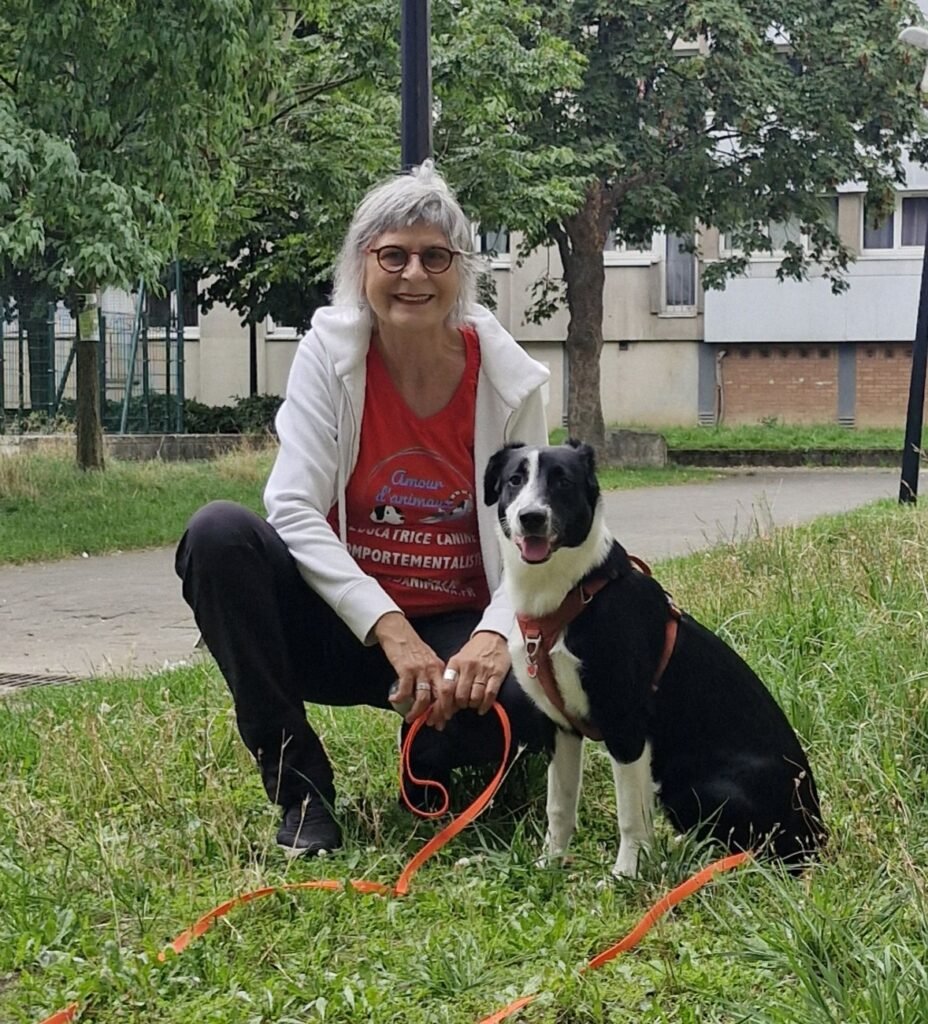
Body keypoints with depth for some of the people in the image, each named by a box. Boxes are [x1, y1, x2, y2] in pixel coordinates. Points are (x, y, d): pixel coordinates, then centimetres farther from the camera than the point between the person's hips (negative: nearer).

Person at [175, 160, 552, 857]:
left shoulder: (509, 380, -6)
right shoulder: (330, 354, -9)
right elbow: (295, 510, -17)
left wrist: (495, 635, -27)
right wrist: (390, 629, -27)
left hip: (455, 633, 0)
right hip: (340, 624, 0)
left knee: (538, 705, -33)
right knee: (219, 532, -29)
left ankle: (435, 756, 7)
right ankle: (301, 790, -16)